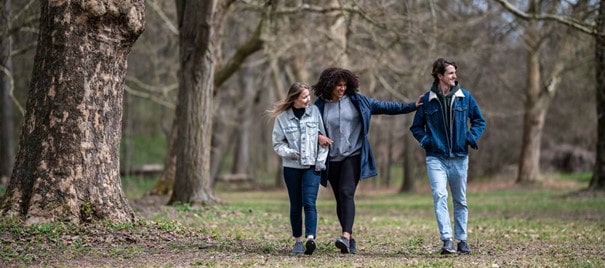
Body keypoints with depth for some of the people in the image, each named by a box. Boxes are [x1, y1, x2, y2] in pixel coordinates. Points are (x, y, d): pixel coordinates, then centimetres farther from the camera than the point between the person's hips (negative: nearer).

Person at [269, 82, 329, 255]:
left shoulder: (314, 111, 1)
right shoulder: (282, 117, -3)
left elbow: (323, 137, 5)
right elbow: (277, 144, 2)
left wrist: (321, 160, -2)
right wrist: (289, 153, -17)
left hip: (312, 166, 0)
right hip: (292, 167, 1)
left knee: (309, 202, -14)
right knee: (296, 205, 8)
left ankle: (310, 238, -24)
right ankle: (298, 240, 17)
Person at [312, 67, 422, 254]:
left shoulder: (356, 101, 3)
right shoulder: (320, 105, 3)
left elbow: (383, 106, 5)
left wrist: (411, 106, 2)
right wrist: (318, 136, -11)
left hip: (353, 156, -2)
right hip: (332, 159, 2)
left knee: (347, 193, -19)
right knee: (340, 199, 7)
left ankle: (346, 236, -30)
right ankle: (350, 240, 17)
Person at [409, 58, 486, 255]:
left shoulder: (465, 97, 3)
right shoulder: (427, 100, 0)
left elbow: (479, 121, 13)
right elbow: (416, 126, 11)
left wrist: (471, 137, -3)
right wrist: (425, 140, -6)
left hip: (459, 157, 2)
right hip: (436, 158, -2)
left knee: (460, 200, 10)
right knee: (439, 196, -18)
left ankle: (462, 240, 21)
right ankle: (447, 240, -22)